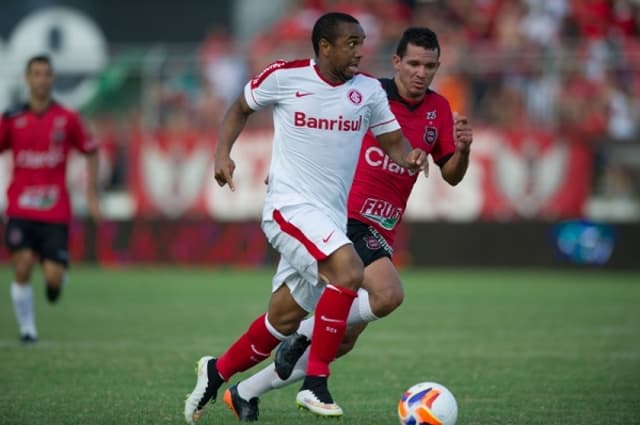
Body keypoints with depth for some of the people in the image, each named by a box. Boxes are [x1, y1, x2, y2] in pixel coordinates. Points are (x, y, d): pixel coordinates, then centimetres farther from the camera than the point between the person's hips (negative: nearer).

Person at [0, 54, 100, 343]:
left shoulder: (67, 119, 1)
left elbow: (91, 152, 12)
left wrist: (91, 195, 7)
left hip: (55, 211, 0)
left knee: (53, 276, -9)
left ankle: (56, 280, 29)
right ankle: (27, 328, 4)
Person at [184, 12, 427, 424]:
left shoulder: (369, 90, 3)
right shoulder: (284, 76, -6)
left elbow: (395, 143, 7)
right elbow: (241, 108, 11)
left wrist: (410, 157, -15)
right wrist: (223, 153, -3)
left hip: (332, 218, 6)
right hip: (291, 207, -6)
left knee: (284, 319, 11)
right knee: (349, 270, -29)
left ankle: (217, 372, 35)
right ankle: (315, 383, -21)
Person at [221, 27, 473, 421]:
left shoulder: (438, 110, 8)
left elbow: (452, 175, 7)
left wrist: (462, 149, -13)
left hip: (382, 233, 7)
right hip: (346, 216, -7)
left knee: (343, 341, 8)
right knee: (389, 294, -31)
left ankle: (245, 393, 20)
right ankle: (306, 331, -12)